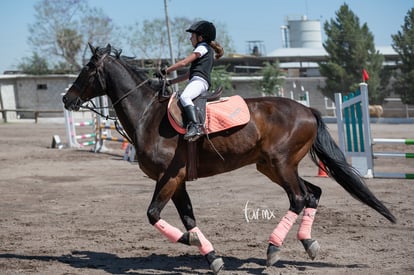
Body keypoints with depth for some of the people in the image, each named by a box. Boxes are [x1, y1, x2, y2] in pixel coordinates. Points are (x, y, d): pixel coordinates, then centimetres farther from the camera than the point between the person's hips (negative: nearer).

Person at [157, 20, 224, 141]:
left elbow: (184, 62, -5)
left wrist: (165, 71, -1)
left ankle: (196, 126, -52)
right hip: (198, 80, 11)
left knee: (184, 97, -34)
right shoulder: (208, 50, 35)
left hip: (199, 80, -11)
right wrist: (171, 82, 30)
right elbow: (189, 74, 34)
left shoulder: (202, 47, 5)